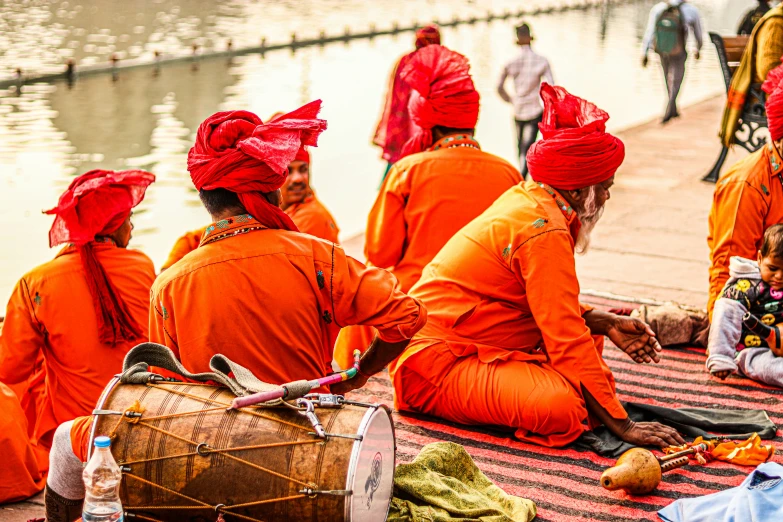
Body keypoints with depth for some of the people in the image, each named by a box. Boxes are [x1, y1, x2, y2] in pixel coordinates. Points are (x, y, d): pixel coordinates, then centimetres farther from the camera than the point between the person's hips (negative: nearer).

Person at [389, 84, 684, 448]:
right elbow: (567, 339, -22)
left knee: (589, 339, 17)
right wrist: (622, 425, -19)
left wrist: (606, 324, 9)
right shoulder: (545, 232, -20)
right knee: (564, 406, -30)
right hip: (436, 366, -10)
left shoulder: (523, 199, 9)